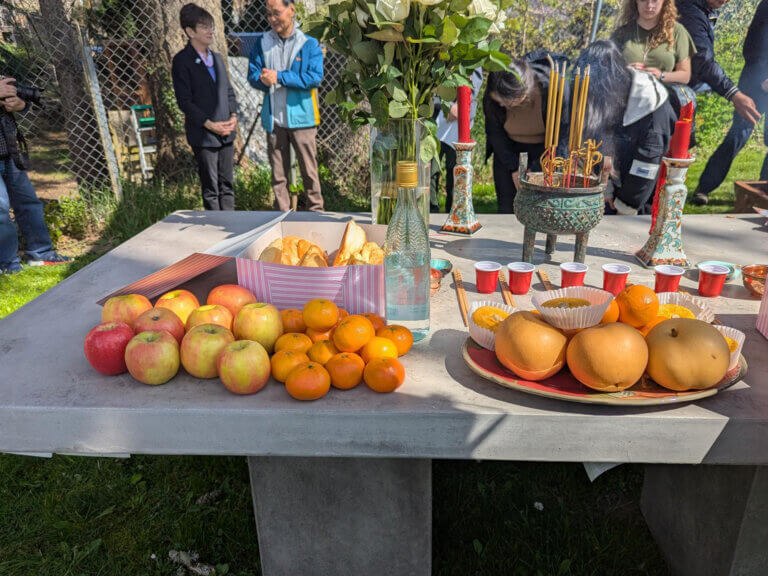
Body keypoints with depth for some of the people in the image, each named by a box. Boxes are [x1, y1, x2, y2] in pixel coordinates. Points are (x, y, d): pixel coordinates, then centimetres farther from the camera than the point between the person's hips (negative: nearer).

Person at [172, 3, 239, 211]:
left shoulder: (217, 58, 15)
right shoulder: (182, 61, -6)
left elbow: (229, 91, 17)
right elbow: (184, 101, -10)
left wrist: (234, 116, 0)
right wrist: (209, 124, -16)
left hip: (226, 133, 6)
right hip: (203, 136, -6)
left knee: (227, 185, 11)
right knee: (210, 188, 1)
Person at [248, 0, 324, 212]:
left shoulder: (309, 44, 0)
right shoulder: (262, 43, 11)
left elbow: (314, 77, -12)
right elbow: (252, 74, 8)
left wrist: (279, 77, -14)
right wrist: (263, 79, -16)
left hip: (301, 117, -3)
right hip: (273, 118, 3)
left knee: (309, 170, 0)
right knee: (278, 172, 7)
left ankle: (316, 212, 13)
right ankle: (282, 213, 17)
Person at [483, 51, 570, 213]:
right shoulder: (491, 96, -24)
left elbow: (562, 135, -18)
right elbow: (495, 133, -6)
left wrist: (534, 171, -18)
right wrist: (514, 169, -8)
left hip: (545, 149, -2)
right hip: (509, 149, 2)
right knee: (507, 207, -2)